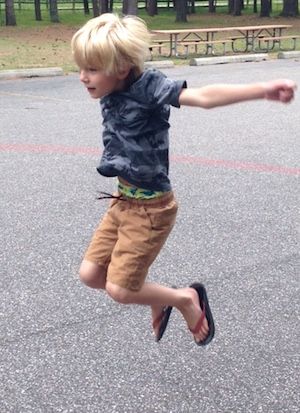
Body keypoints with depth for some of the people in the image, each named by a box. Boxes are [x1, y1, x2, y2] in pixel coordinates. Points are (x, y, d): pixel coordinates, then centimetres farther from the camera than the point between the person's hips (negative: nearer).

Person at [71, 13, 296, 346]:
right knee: (90, 274, 13)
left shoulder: (147, 86, -24)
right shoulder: (110, 94, -2)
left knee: (119, 289, -2)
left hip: (150, 208, -8)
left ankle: (186, 299, 24)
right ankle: (159, 300, 35)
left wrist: (261, 90, -50)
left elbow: (202, 97, -39)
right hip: (123, 201, 8)